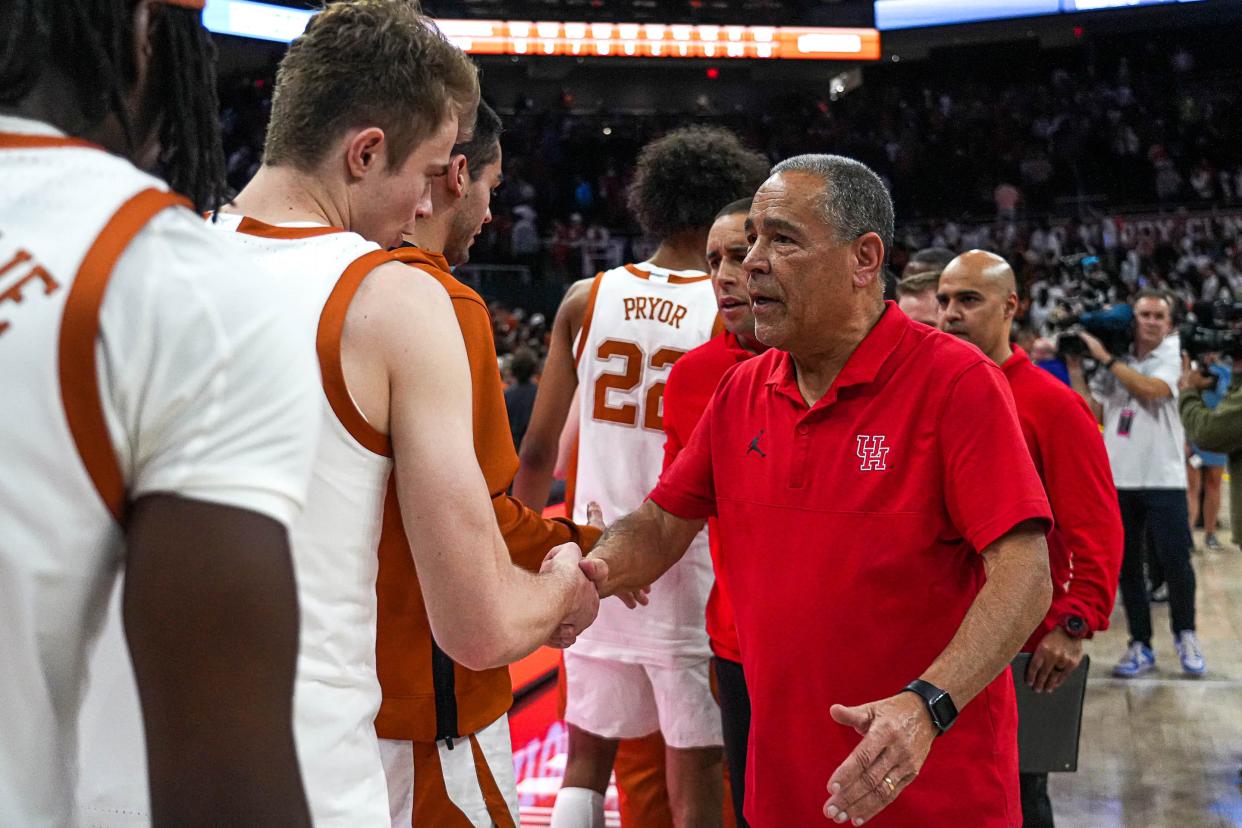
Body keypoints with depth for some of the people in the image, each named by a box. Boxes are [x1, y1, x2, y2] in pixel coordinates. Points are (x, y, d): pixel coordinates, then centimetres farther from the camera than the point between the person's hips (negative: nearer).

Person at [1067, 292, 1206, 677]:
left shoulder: (1174, 357, -1)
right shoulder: (1113, 365, 10)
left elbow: (1151, 389, -21)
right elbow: (1092, 413, 7)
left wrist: (1106, 358, -14)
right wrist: (1075, 369, 2)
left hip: (1163, 479, -3)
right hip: (1119, 480, 4)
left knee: (1175, 563, -3)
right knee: (1127, 567, 7)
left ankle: (1184, 634, 20)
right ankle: (1140, 646, 17)